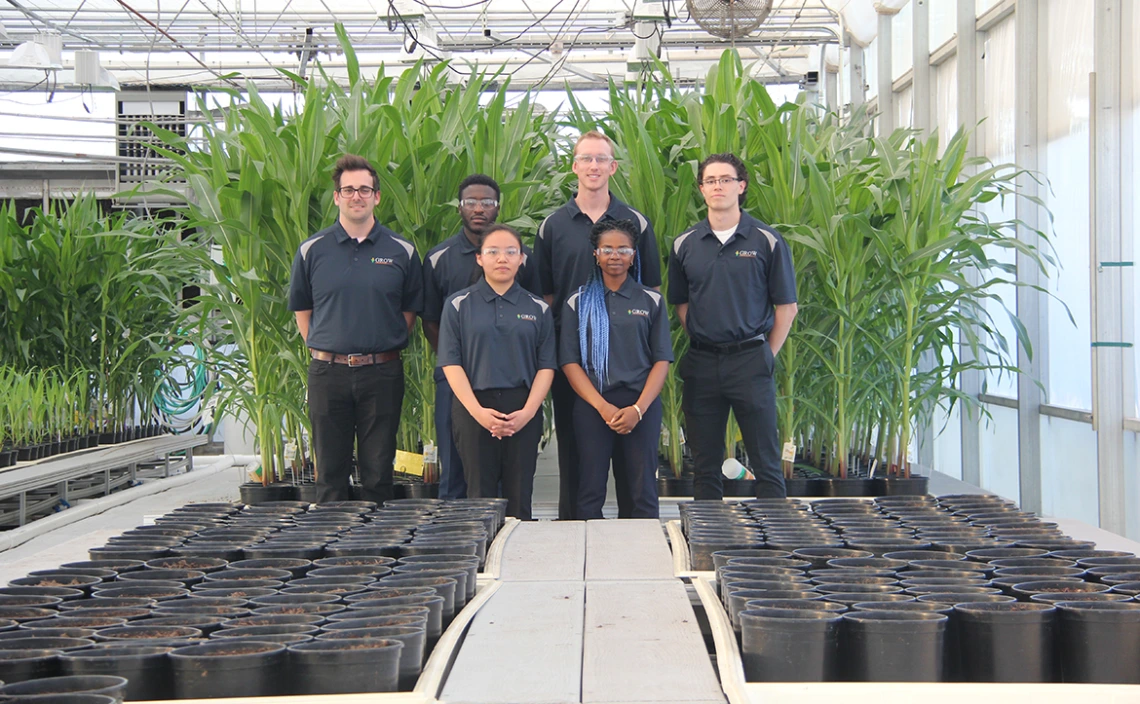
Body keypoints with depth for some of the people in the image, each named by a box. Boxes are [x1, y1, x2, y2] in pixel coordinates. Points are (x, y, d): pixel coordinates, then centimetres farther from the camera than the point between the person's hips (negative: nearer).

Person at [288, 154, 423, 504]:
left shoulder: (402, 251, 4)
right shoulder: (312, 250, 4)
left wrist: (386, 348, 3)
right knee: (330, 475, 6)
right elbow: (301, 308, 12)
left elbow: (410, 309, 11)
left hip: (382, 373, 0)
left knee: (379, 474, 6)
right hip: (328, 372, 0)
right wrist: (321, 349, 3)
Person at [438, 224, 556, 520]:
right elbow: (451, 363, -1)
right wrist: (477, 411, -12)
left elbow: (546, 366, 5)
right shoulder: (459, 305, 6)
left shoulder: (539, 309, 10)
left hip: (524, 410, 1)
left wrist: (528, 411, -10)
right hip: (473, 409, -1)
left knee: (519, 497, 1)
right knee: (480, 496, -2)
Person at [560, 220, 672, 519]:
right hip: (592, 405, 0)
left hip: (642, 405, 0)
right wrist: (603, 406, -10)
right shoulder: (578, 303, 8)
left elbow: (662, 360, 4)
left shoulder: (651, 301, 8)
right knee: (590, 492, 0)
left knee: (643, 491, 0)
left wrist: (638, 409, -9)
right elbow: (569, 362, 2)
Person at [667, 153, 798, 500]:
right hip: (701, 363, 3)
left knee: (766, 462, 0)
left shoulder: (767, 241, -1)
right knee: (705, 465, 9)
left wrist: (766, 355, 0)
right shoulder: (685, 245, 7)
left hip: (751, 359, -3)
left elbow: (786, 306, 2)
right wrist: (702, 342, 7)